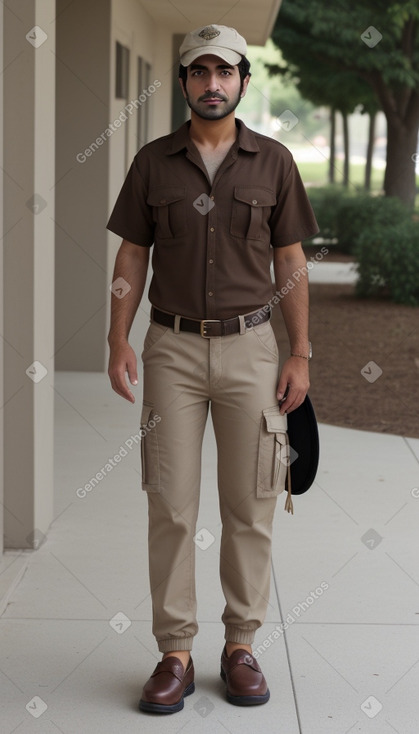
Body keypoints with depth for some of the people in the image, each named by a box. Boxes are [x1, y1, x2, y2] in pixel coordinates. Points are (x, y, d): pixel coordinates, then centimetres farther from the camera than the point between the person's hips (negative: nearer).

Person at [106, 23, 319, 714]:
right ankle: (175, 652, 8)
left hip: (250, 347, 0)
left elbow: (291, 264, 6)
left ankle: (241, 644, 16)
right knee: (170, 506, -1)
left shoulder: (274, 161, 4)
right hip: (173, 348, 0)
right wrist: (118, 340, -5)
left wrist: (300, 356, 0)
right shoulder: (153, 161, 6)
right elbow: (131, 255, 7)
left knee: (251, 506, 3)